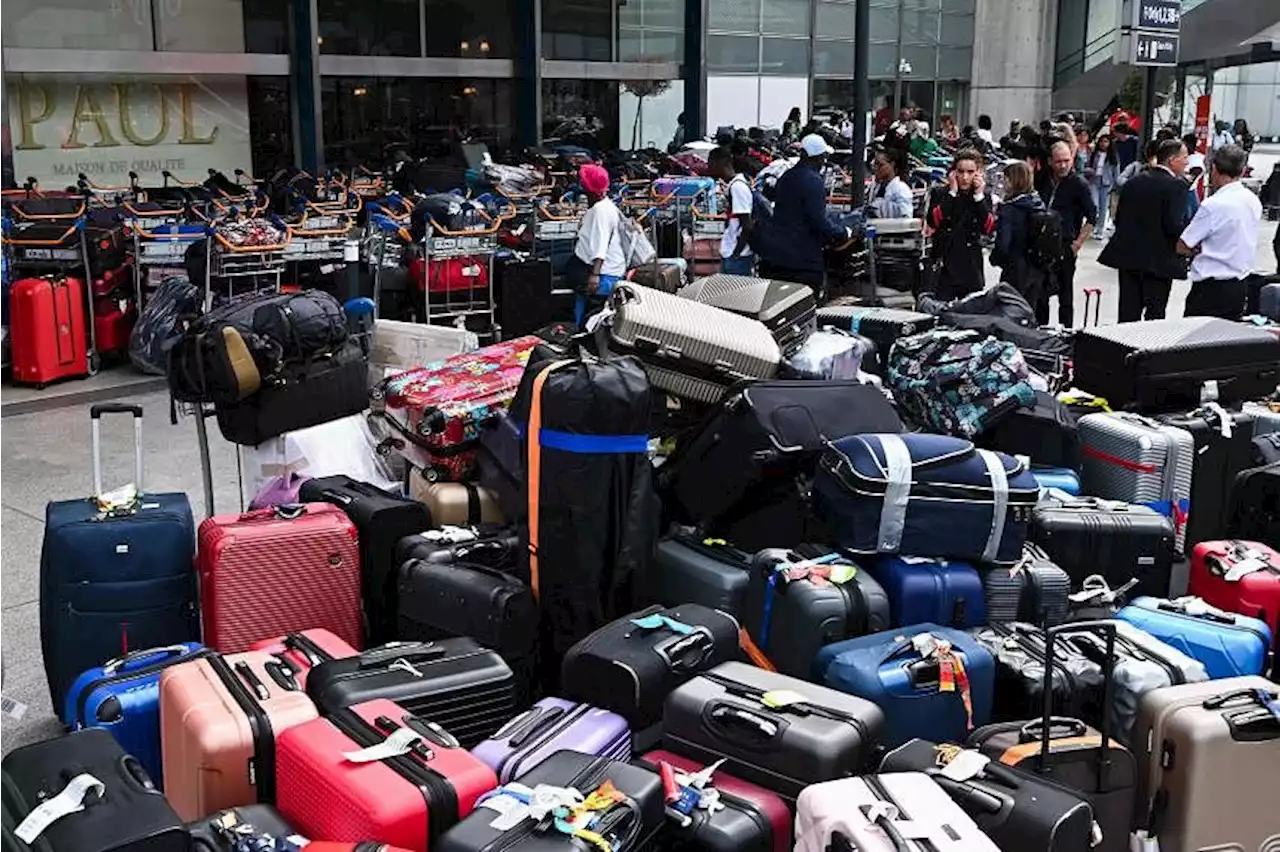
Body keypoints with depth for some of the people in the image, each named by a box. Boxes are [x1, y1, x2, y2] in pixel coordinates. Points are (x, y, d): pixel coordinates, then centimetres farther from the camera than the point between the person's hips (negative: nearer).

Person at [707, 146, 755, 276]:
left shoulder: (737, 186, -16)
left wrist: (735, 254, -18)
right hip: (729, 255, 9)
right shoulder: (735, 184, 12)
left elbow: (747, 226, -19)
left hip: (737, 258, -9)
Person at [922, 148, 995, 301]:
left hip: (971, 269, 2)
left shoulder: (983, 197, 7)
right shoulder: (940, 193, 2)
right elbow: (932, 222, -15)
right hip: (942, 267, -2)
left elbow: (989, 229, -8)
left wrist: (979, 196, -10)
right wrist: (952, 193, -12)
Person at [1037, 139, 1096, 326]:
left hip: (1064, 248, -5)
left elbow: (1092, 219, -6)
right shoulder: (1043, 179, 7)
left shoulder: (1079, 184, -6)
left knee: (1065, 296, 1)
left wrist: (1076, 245, -11)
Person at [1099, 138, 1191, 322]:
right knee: (1155, 314, 3)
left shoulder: (1134, 181, 7)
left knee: (1128, 313, 9)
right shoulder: (1176, 186, -12)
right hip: (1159, 260, -6)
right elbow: (1174, 226, -19)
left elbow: (1119, 218, 8)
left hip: (1128, 256, 6)